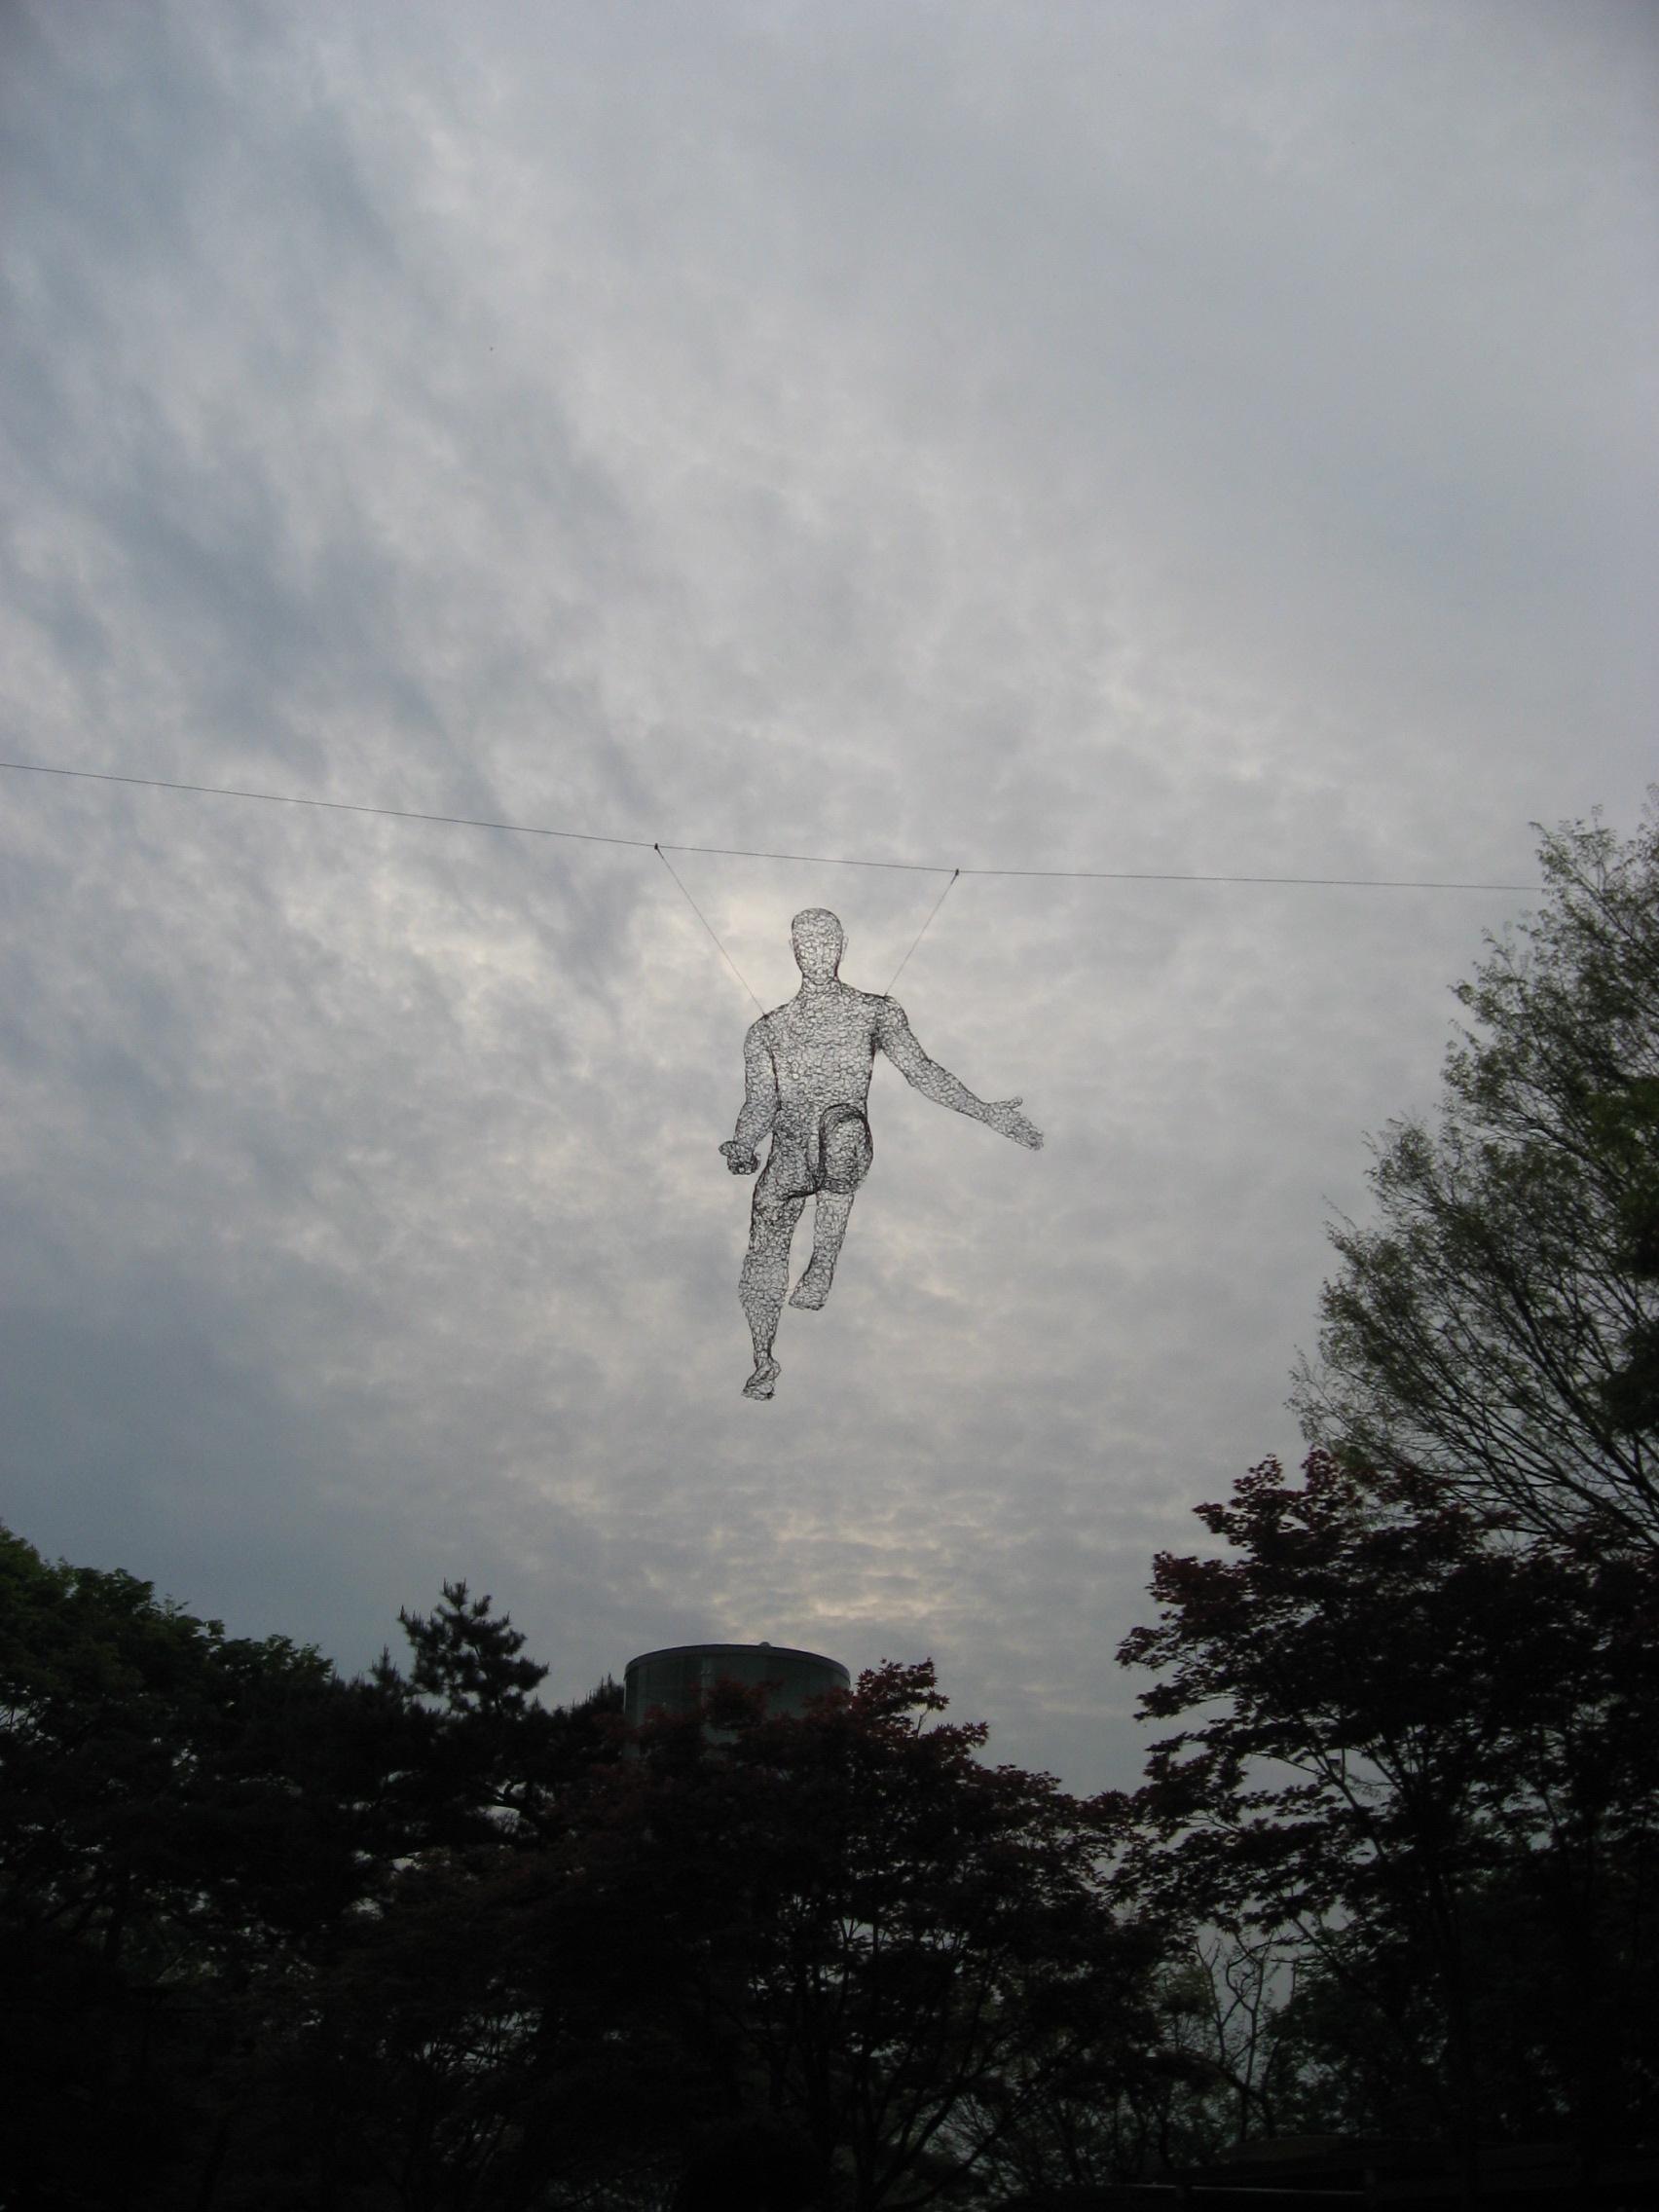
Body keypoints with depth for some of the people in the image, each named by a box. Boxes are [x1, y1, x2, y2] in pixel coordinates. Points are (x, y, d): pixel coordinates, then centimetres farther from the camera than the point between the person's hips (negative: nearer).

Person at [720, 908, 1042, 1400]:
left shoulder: (876, 1012, 12)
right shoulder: (768, 1030, 15)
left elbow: (920, 1070, 7)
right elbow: (760, 1103, 7)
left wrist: (987, 1113, -1)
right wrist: (742, 1146, -14)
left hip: (845, 1133, -2)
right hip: (787, 1154, 2)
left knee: (839, 1126, -37)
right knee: (762, 1261, -8)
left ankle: (822, 1266, -31)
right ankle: (764, 1362, 11)